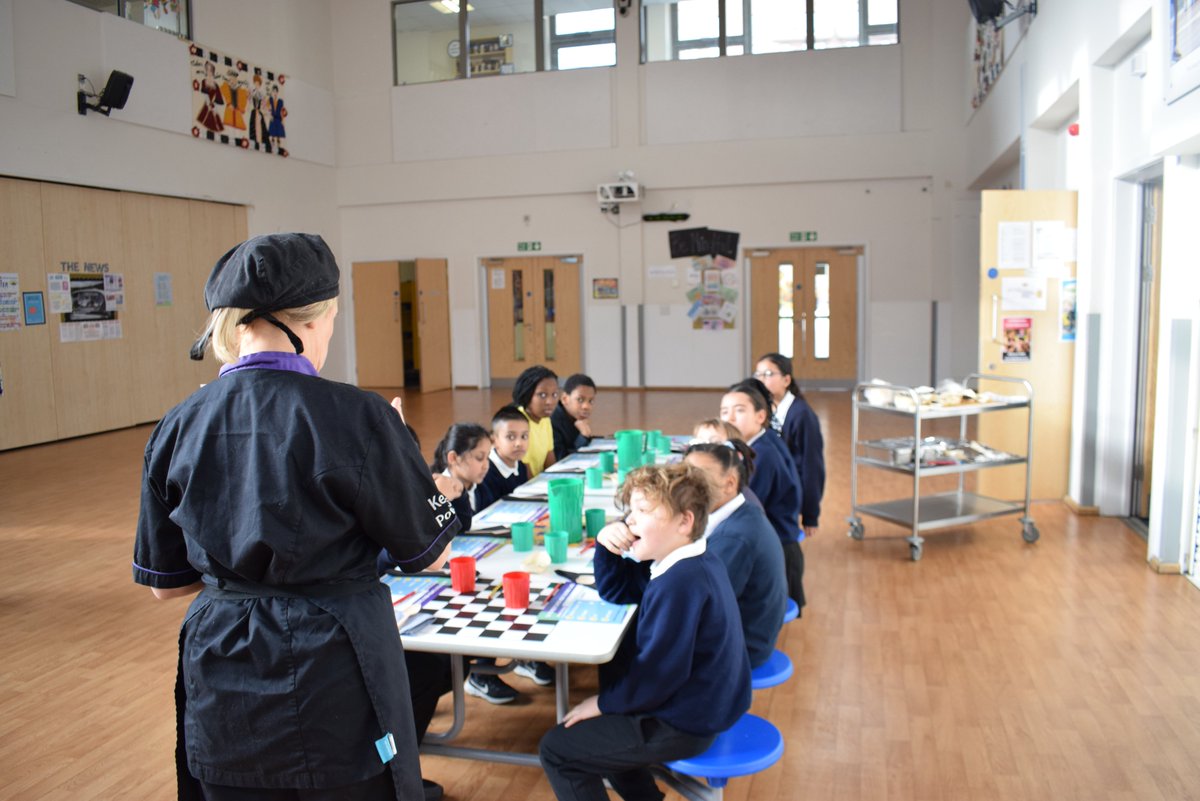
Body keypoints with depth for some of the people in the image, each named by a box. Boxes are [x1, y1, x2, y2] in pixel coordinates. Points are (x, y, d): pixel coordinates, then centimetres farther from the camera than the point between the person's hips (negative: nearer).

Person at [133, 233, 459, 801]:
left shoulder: (177, 428, -3)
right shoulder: (356, 417, -18)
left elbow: (165, 583, 7)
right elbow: (428, 553, -6)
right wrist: (395, 441, 5)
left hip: (221, 696, 4)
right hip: (335, 681, -4)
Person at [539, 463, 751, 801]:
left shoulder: (680, 583, -29)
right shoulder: (691, 563, 4)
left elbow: (659, 670, -29)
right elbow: (616, 591, 12)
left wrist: (604, 703, -13)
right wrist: (606, 545, -6)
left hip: (683, 726, -10)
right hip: (703, 706, 10)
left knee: (556, 749, -4)